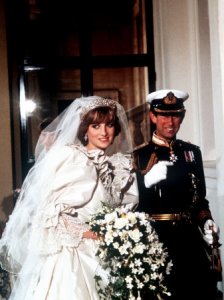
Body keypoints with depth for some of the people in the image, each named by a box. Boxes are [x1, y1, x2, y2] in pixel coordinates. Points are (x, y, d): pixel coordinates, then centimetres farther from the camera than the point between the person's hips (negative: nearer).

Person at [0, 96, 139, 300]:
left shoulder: (120, 164, 8)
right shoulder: (66, 156, -8)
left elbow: (126, 207, 17)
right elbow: (46, 206, -10)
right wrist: (82, 231, -13)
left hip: (100, 256, 5)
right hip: (62, 251, -4)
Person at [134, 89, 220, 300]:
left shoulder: (192, 152, 11)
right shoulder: (140, 156, -1)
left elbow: (199, 197, 16)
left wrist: (206, 222, 0)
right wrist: (147, 181, -24)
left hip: (189, 236, 4)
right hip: (156, 237, -3)